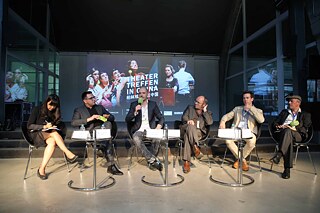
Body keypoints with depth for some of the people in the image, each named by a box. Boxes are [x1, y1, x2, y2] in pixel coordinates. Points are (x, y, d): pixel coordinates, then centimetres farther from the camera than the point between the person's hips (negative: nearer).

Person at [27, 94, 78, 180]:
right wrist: (44, 127, -19)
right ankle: (68, 154, -40)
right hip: (36, 134, -4)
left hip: (50, 134, 4)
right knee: (54, 133, -35)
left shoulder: (55, 113, 10)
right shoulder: (37, 110, -3)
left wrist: (52, 126, -8)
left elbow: (61, 125, 15)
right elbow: (29, 126, -7)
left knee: (52, 142, -34)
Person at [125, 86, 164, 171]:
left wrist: (159, 125, -13)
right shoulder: (134, 104, 7)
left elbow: (161, 118, 8)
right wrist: (135, 112, -17)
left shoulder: (153, 104, 9)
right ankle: (154, 160, -28)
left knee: (157, 138, -32)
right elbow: (127, 120, 1)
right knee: (136, 138, -35)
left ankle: (151, 161, -10)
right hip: (139, 130, 0)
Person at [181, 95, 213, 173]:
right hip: (187, 129, 1)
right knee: (190, 126, -38)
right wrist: (188, 120, -15)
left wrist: (204, 111, 3)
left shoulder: (208, 113, 20)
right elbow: (184, 117, 9)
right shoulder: (190, 108, 23)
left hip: (199, 132, -1)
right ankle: (195, 147, -45)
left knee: (188, 136, -36)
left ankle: (186, 161, -39)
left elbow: (210, 122, -1)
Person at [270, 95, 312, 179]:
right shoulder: (284, 112, 31)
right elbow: (274, 123, 20)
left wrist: (294, 128, -15)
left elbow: (305, 129, 4)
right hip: (281, 133, 2)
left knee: (288, 131, -39)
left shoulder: (305, 115, 22)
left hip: (297, 135, -2)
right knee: (288, 138, -37)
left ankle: (279, 154, -52)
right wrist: (279, 126, -4)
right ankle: (287, 168, -44)